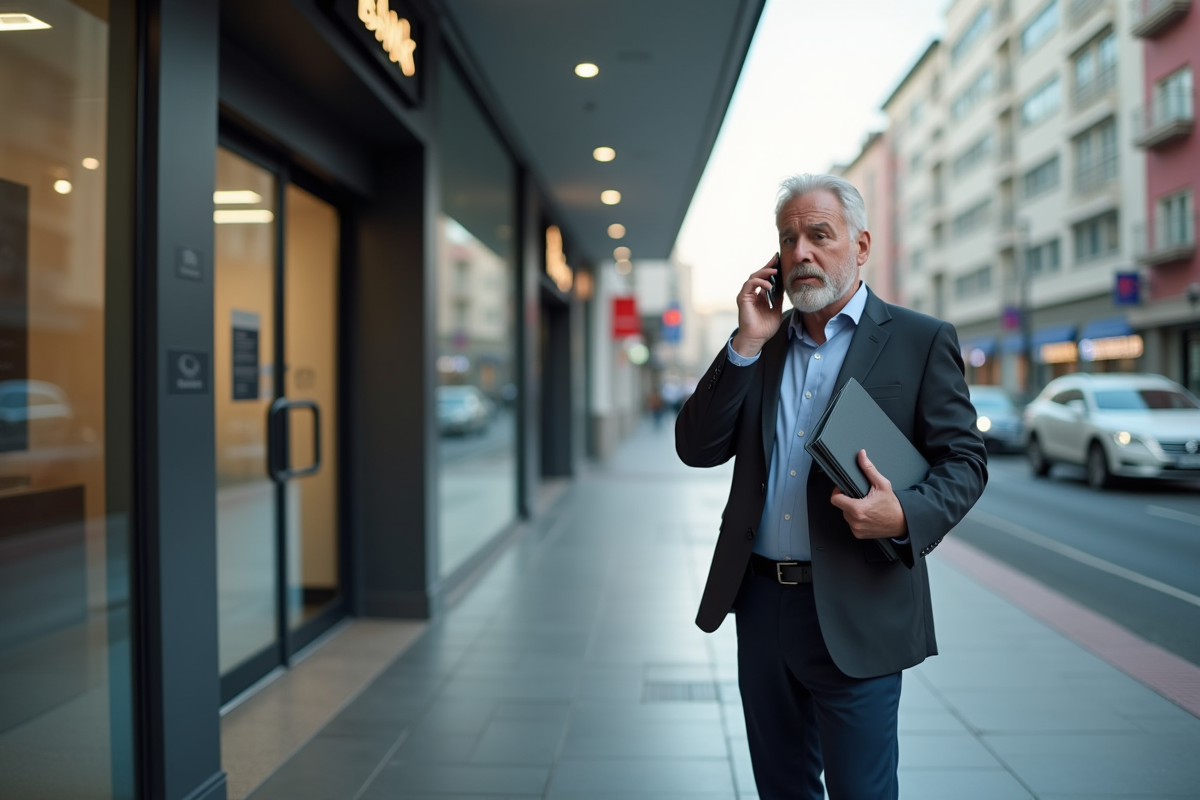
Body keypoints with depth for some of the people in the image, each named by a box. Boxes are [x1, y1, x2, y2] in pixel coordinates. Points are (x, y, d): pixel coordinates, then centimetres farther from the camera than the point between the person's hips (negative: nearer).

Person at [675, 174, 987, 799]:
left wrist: (906, 514, -24)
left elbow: (963, 460, -3)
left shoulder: (920, 341, -2)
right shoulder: (758, 341, 8)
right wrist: (746, 344, -9)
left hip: (854, 615, -4)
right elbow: (696, 448, 0)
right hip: (761, 601, 5)